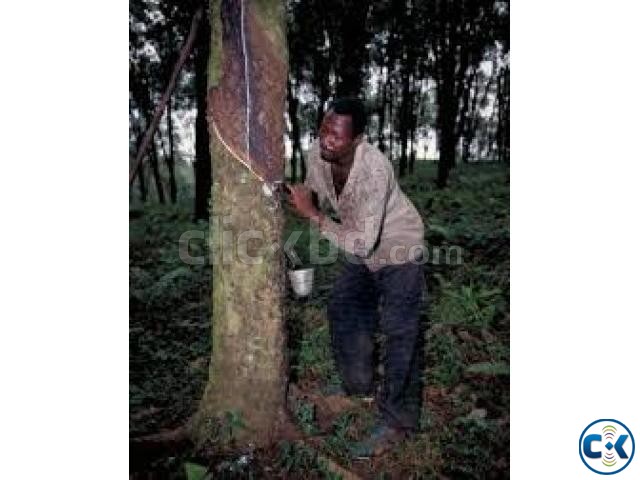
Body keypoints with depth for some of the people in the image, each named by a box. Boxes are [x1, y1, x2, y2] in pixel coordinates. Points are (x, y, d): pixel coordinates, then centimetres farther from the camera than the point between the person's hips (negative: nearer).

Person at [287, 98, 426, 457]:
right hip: (361, 251, 8)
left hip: (398, 251, -8)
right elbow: (312, 197, 5)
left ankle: (398, 422, 3)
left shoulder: (374, 170, -36)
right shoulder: (317, 155, -15)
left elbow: (364, 243, -37)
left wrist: (313, 214, -35)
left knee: (400, 333, -9)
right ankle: (359, 390, 35)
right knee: (344, 311, 16)